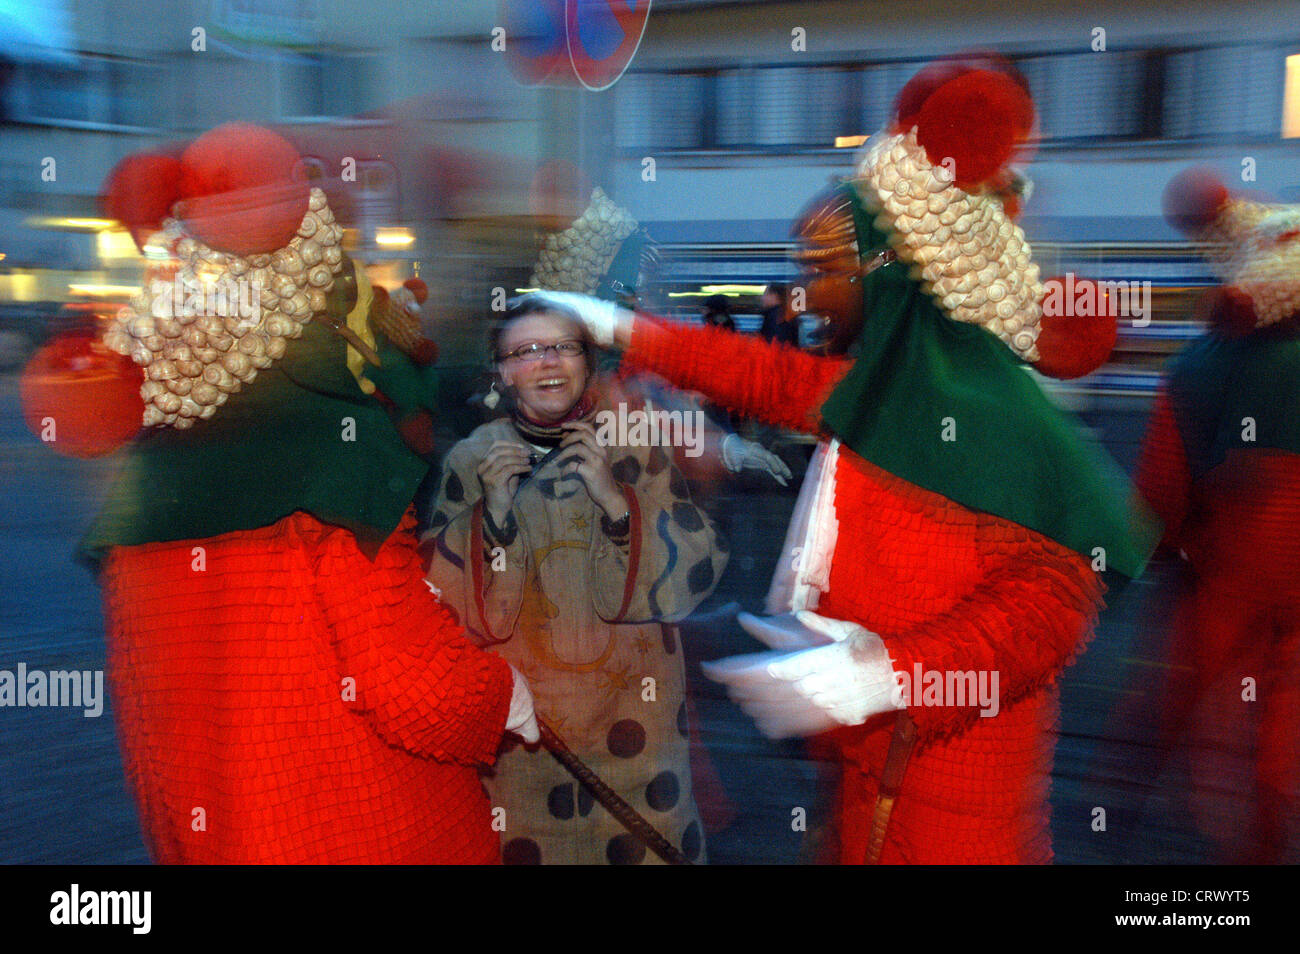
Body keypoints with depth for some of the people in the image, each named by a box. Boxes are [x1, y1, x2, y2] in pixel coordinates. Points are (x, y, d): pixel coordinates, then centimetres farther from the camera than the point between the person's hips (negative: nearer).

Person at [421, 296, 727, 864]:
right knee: (524, 843, 8)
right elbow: (442, 593, -5)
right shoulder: (472, 459, -1)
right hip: (516, 707, 0)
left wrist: (617, 500, -21)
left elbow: (699, 570, -8)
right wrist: (493, 512, -19)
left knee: (640, 840, 8)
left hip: (630, 696, 0)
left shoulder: (634, 446, -3)